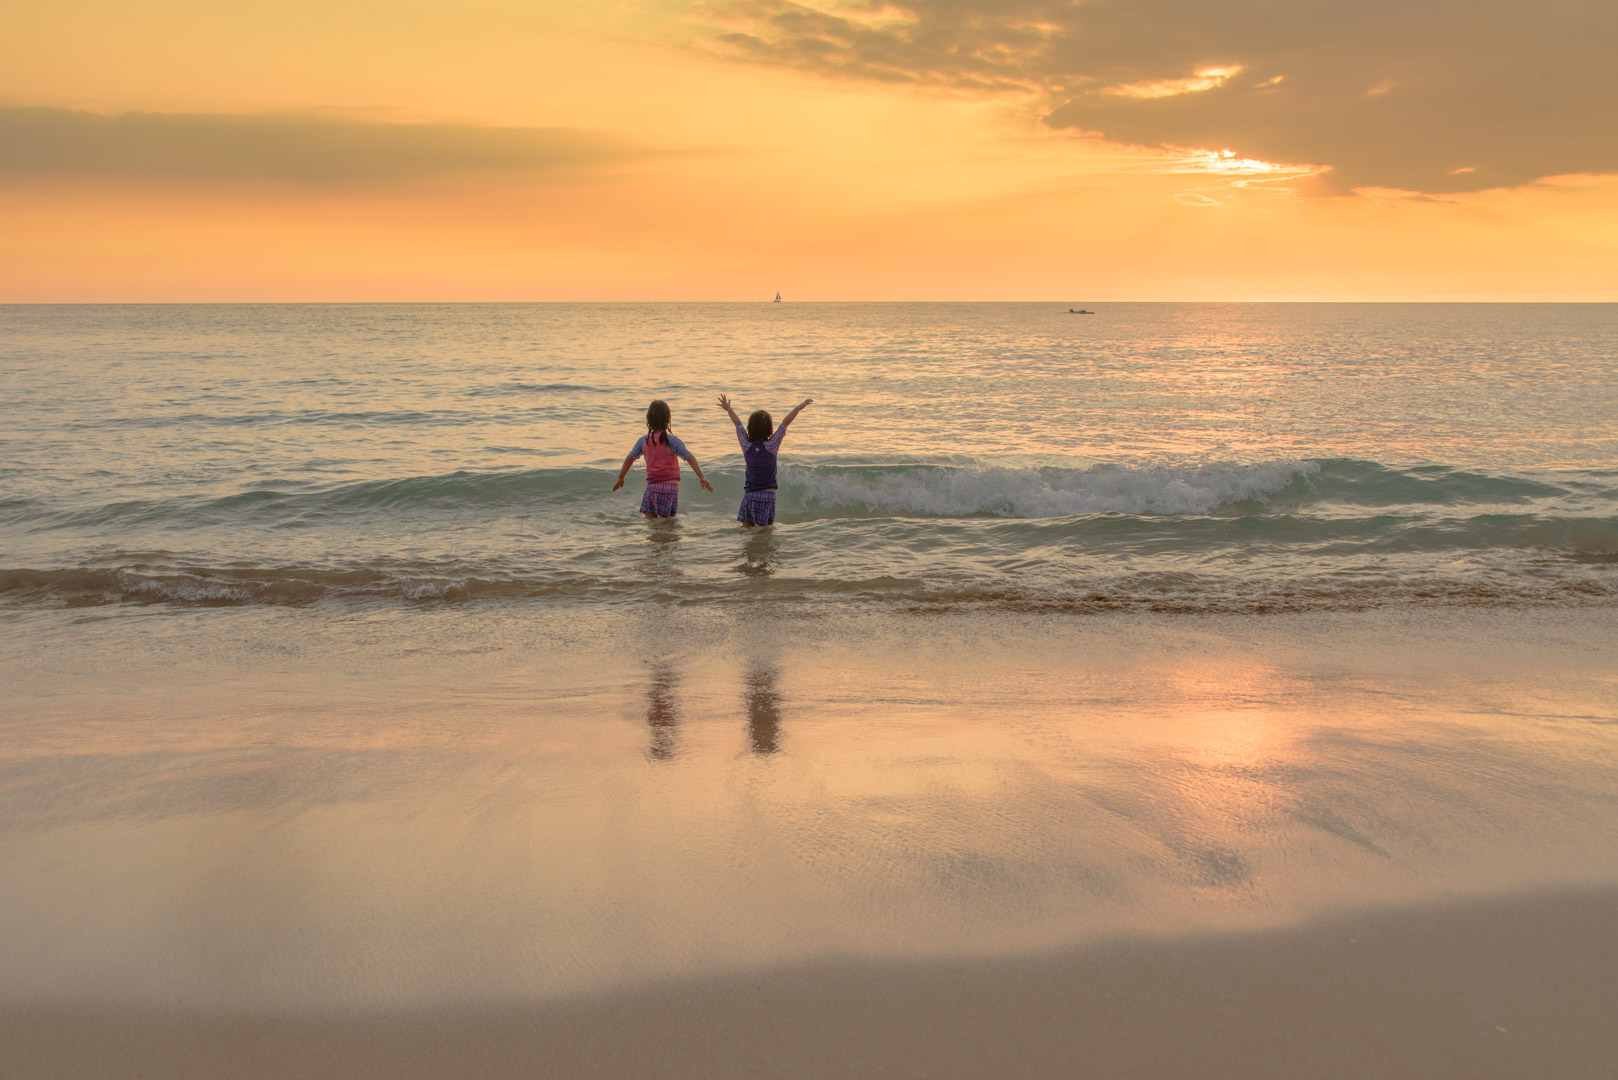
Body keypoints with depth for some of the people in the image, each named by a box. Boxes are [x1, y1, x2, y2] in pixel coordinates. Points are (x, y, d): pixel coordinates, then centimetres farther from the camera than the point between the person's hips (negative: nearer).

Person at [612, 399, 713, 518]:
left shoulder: (643, 441, 3)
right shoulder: (672, 441, -8)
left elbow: (629, 459, 13)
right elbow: (690, 458, -11)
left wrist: (620, 478, 26)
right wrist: (702, 478, -8)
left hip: (652, 485, 2)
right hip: (670, 485, -2)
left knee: (649, 521, 4)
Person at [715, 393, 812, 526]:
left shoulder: (747, 446, -2)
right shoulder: (771, 446, -9)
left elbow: (738, 424, 13)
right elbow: (786, 423, -4)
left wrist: (728, 408, 26)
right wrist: (800, 407, 4)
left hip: (749, 495, 2)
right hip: (767, 495, -2)